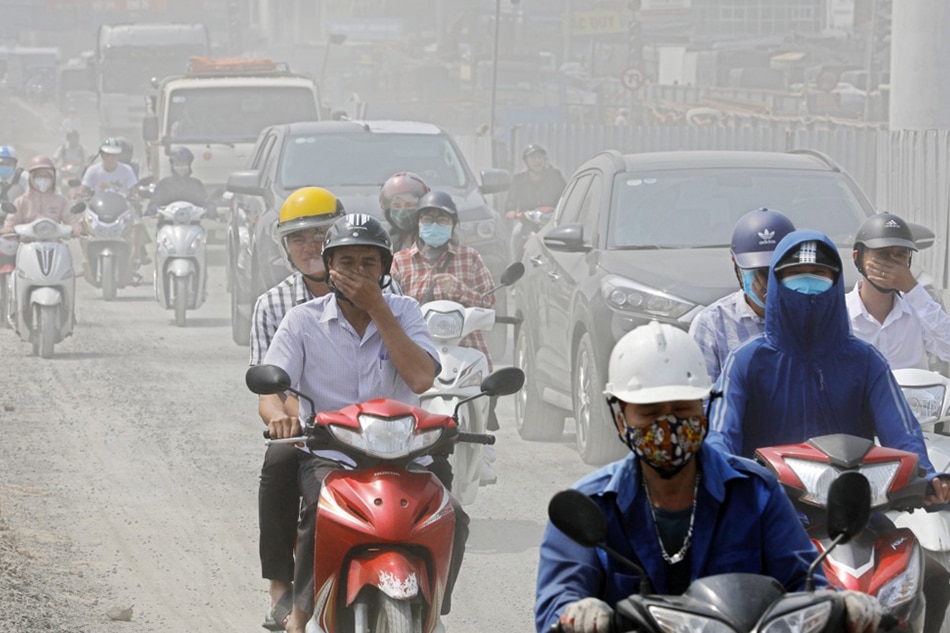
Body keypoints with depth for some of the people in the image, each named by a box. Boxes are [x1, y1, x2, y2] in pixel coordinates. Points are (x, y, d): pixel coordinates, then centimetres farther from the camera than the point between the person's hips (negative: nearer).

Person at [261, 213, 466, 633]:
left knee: (450, 517, -24)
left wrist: (376, 308, -11)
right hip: (327, 452, -2)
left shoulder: (403, 312, 7)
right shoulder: (302, 320, 4)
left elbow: (420, 378, -9)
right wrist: (280, 415, -30)